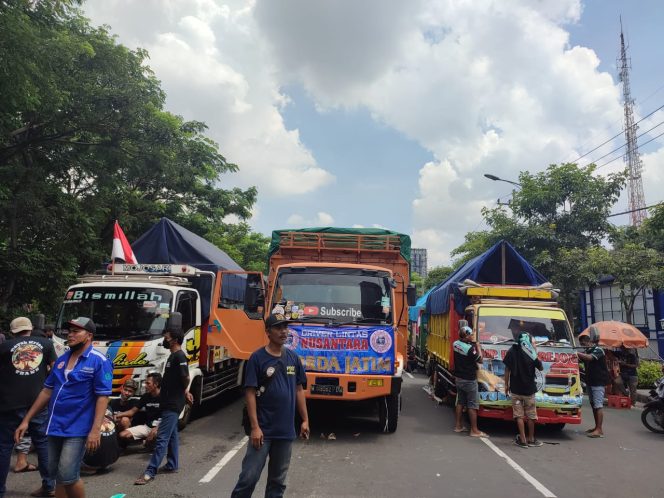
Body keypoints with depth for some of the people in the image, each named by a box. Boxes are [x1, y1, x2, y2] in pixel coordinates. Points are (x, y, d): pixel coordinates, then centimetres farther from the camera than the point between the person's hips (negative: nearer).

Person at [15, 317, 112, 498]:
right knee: (57, 476, 15)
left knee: (67, 476, -8)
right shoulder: (61, 360, 10)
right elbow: (47, 391, 15)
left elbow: (103, 397, -16)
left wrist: (95, 430, -23)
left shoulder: (99, 361, -12)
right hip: (55, 426, 7)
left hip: (77, 429, -7)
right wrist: (26, 420, 12)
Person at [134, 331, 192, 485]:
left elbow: (186, 378, -27)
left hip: (173, 403, -10)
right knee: (172, 435, 17)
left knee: (162, 437, -8)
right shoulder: (173, 356, 13)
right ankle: (172, 465, 27)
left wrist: (184, 391, -8)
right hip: (169, 402, 10)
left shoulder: (179, 356, -19)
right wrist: (184, 392, 9)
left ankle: (150, 472, -6)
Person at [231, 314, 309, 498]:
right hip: (263, 429, -4)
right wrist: (255, 427, -15)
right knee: (249, 476, -1)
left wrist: (305, 420, 9)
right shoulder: (257, 358, -9)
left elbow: (299, 390, 11)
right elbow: (250, 393, -11)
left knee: (278, 479, 15)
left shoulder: (293, 358, 5)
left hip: (286, 430, 5)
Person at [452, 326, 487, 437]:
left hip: (458, 378, 8)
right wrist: (478, 347, -4)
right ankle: (474, 430, 8)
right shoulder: (470, 348, -24)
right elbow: (480, 360, -13)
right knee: (472, 405, 2)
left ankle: (458, 426, 25)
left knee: (460, 402, 17)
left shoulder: (455, 344, -3)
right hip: (469, 380, -8)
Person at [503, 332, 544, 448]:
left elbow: (507, 369, -2)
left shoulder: (511, 352, -6)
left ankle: (522, 440, 5)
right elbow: (541, 368, 3)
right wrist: (536, 353, 3)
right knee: (531, 415, 13)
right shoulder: (531, 354, -12)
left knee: (519, 415, 6)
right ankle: (531, 440, 22)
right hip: (529, 389, -1)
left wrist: (506, 385, 8)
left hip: (515, 389, 1)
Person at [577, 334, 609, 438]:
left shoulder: (598, 350, -11)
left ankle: (599, 430, -10)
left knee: (598, 405, -10)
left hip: (599, 382, -9)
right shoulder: (587, 351, 15)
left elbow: (589, 357, -29)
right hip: (591, 382, 9)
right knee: (593, 405, 12)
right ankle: (597, 427, 19)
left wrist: (577, 353, -26)